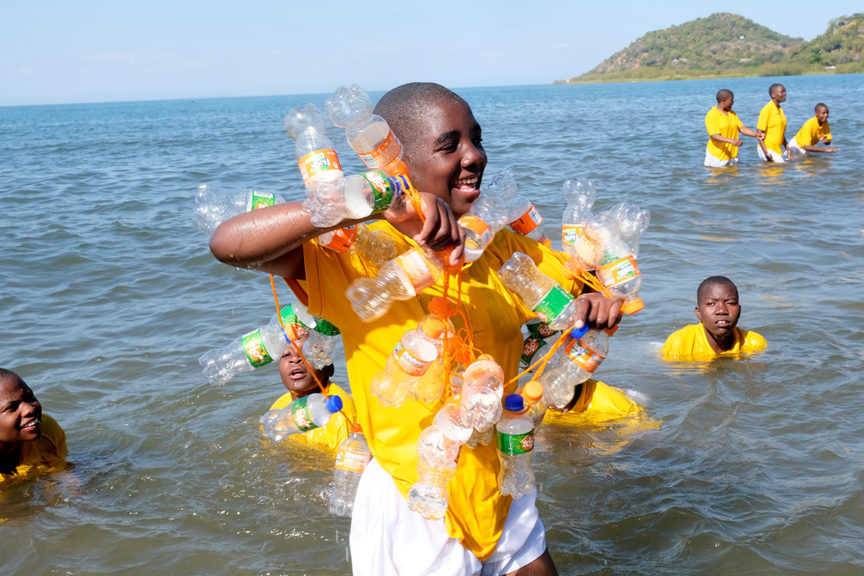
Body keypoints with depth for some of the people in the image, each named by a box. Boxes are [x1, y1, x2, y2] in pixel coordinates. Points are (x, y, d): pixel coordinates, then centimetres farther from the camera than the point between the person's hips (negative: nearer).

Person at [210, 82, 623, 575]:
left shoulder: (499, 245, 2)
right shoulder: (359, 257, -18)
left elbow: (579, 282, 14)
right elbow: (229, 243, -33)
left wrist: (599, 301, -12)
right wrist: (379, 203, -42)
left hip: (503, 494, 6)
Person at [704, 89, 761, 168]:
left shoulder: (732, 113, 13)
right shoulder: (712, 115, -12)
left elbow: (742, 128, 10)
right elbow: (714, 136, -22)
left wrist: (756, 134, -6)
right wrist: (731, 141, -35)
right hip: (717, 155, -7)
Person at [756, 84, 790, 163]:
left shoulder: (780, 110, 13)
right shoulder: (767, 109, -12)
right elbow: (759, 132, -15)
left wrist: (787, 148, 18)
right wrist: (766, 153, -22)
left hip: (778, 150, 8)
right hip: (768, 149, -8)